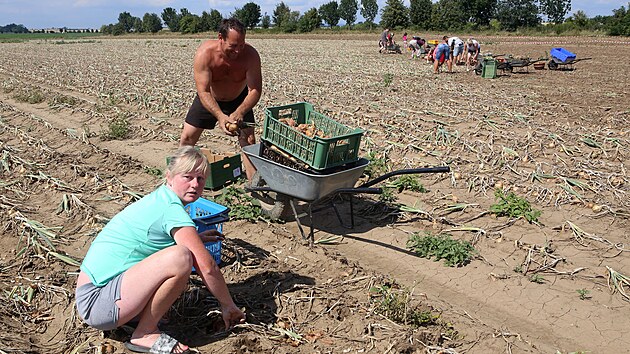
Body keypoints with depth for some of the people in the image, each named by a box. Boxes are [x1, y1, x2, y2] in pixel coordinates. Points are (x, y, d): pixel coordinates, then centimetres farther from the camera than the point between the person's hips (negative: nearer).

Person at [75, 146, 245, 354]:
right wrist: (228, 305, -5)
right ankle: (144, 335, -9)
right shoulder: (172, 209, -17)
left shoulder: (158, 199, 11)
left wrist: (195, 238, 21)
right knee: (181, 257, -26)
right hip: (97, 303, -10)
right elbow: (207, 267, -18)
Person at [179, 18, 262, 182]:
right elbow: (203, 91, -35)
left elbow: (255, 90, -30)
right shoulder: (205, 53, -34)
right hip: (208, 99, 0)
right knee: (187, 138, 1)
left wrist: (239, 113, -47)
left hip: (239, 100, 0)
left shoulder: (250, 55, -31)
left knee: (249, 140, -9)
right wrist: (220, 116, -50)